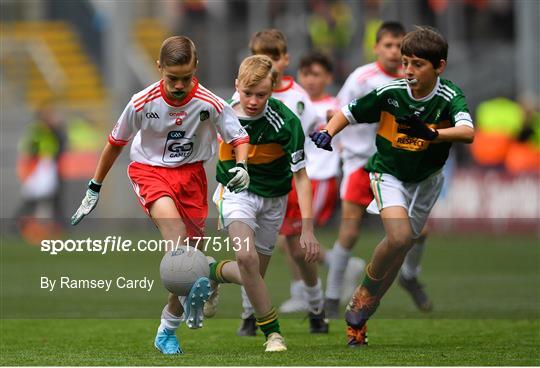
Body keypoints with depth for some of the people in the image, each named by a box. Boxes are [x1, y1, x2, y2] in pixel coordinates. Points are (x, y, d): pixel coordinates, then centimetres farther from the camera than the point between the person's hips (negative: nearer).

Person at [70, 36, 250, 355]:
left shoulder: (210, 103, -16)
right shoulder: (143, 103, -15)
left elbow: (239, 137, -3)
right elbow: (116, 142, 1)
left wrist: (241, 167, -25)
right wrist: (95, 188, 8)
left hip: (191, 172, 2)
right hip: (149, 170, -2)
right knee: (167, 214, -35)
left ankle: (168, 330, 16)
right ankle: (192, 287, -51)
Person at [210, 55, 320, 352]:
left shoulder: (286, 123, -24)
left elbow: (301, 176, -19)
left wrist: (307, 229, -26)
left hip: (273, 197, 1)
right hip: (236, 191, -1)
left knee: (252, 276, 8)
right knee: (246, 256, -27)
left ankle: (215, 272, 43)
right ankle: (272, 332, -15)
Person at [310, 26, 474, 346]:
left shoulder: (450, 98, -22)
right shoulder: (389, 93, -19)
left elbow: (467, 133, -41)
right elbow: (349, 113, -3)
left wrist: (431, 134, -57)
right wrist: (327, 133, -22)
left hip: (426, 180, 2)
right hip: (388, 173, -2)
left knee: (400, 249, 6)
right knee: (399, 237, -24)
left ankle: (360, 313, 23)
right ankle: (366, 292, 1)